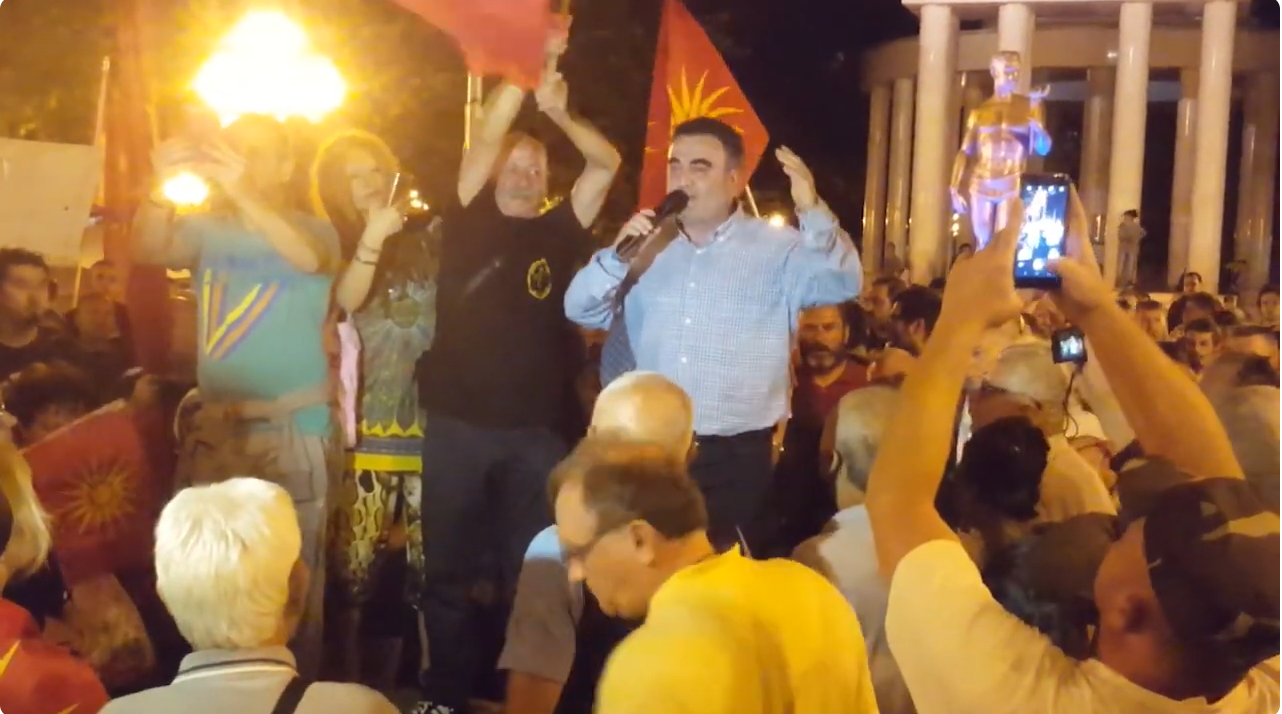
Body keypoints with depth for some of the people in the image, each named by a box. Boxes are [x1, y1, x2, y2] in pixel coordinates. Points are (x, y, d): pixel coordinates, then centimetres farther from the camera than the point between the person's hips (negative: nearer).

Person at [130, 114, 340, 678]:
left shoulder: (314, 230, -2)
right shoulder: (209, 231, 8)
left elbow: (309, 258, -25)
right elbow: (148, 250, -8)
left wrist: (239, 191, -37)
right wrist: (164, 190, -26)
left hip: (291, 434, -4)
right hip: (215, 430, 4)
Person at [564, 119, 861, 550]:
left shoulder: (778, 248, -1)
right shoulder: (646, 248, 8)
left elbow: (842, 283, -16)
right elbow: (580, 311, 5)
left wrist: (812, 212, -32)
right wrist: (617, 257, -14)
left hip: (736, 456, -3)